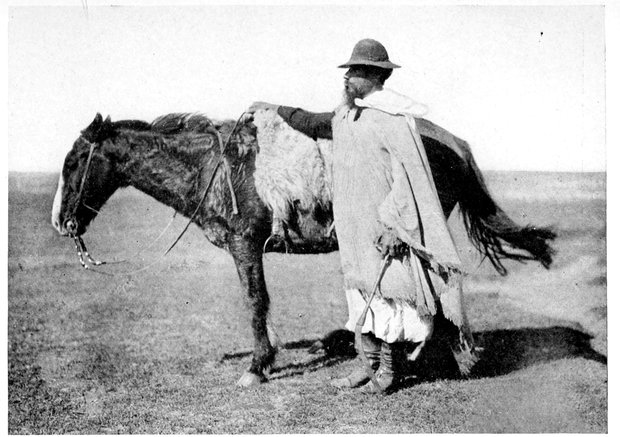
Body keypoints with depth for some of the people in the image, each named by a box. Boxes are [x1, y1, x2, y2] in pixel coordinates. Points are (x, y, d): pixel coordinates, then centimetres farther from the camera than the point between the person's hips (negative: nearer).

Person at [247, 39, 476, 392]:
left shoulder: (394, 118, -15)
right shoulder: (347, 114, 11)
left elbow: (410, 177, -18)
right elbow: (316, 125, 30)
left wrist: (392, 223, -22)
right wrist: (276, 109, 32)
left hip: (384, 226, -9)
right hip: (354, 224, 9)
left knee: (385, 289, -1)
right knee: (359, 288, 13)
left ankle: (390, 369, 13)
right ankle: (370, 364, 23)